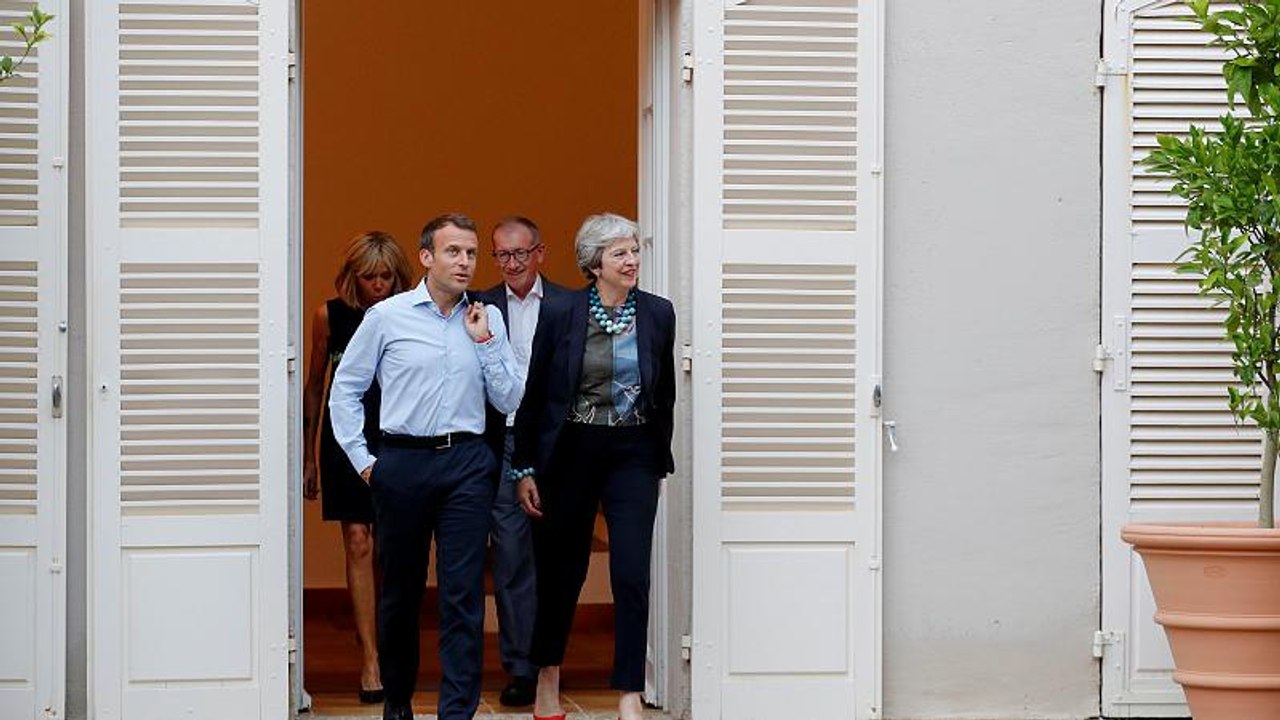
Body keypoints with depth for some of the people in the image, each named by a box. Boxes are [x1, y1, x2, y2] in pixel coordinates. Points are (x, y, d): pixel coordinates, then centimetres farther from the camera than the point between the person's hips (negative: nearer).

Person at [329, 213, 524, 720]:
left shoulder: (487, 320, 8)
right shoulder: (387, 316, 2)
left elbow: (510, 401, 6)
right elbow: (344, 389, 8)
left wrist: (484, 342, -4)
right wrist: (362, 460, 3)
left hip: (467, 463, 1)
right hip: (402, 463, -1)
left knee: (463, 593, -6)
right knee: (400, 590, 10)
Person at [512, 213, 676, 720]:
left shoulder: (658, 315, 1)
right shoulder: (560, 314, -6)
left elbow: (665, 393, 11)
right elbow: (533, 394, -1)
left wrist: (659, 463, 13)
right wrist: (524, 469, -1)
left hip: (633, 454, 1)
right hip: (571, 451, -1)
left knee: (632, 575, -8)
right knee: (562, 569, 11)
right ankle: (548, 678, 29)